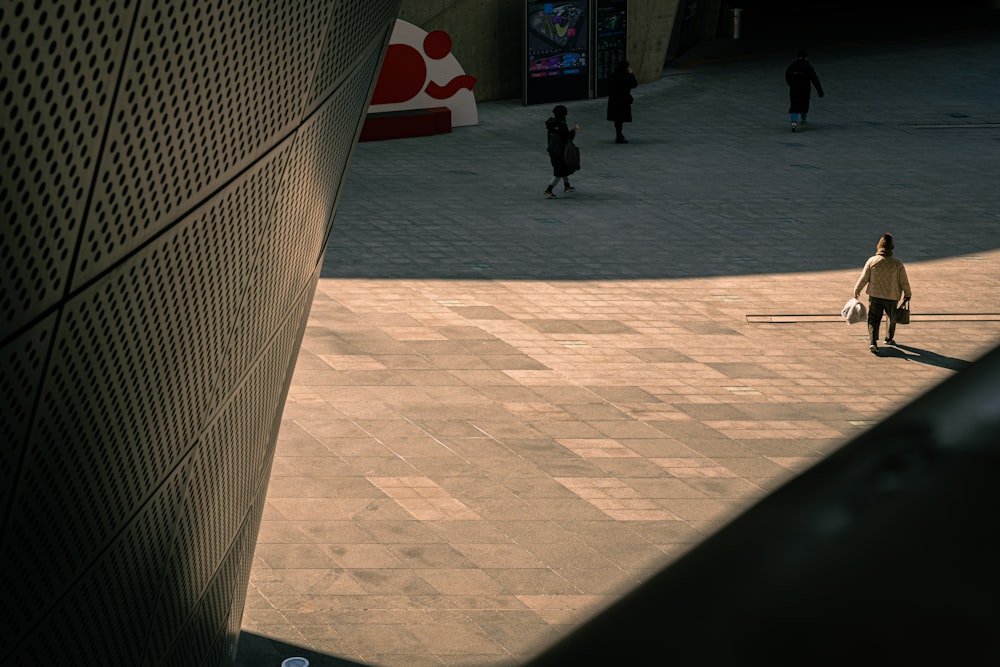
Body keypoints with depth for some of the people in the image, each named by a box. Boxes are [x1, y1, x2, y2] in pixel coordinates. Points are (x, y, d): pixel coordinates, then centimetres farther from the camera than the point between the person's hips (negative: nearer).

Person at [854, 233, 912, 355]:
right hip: (891, 297, 0)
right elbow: (904, 281, -2)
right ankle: (889, 338, 39)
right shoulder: (897, 264, -9)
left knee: (874, 319, 4)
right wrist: (907, 294, 15)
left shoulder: (872, 261, -9)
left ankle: (873, 342, -14)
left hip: (874, 296, 0)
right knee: (892, 318, 24)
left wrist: (856, 291, 10)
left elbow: (863, 278, -3)